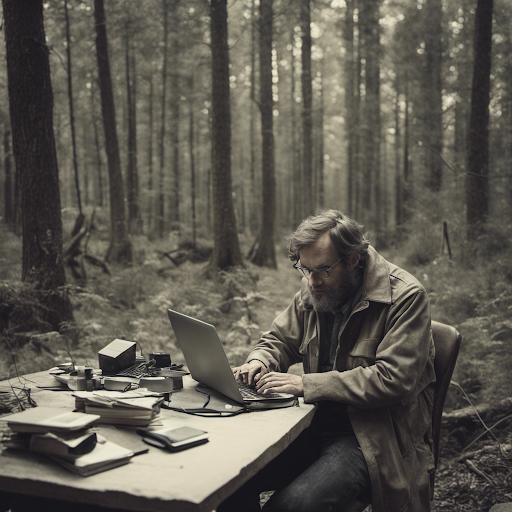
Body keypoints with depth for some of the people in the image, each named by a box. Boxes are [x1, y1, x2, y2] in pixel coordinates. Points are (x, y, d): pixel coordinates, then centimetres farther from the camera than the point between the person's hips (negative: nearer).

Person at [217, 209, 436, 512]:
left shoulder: (406, 297, -13)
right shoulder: (313, 290, 7)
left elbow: (392, 379, -22)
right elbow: (278, 340, 20)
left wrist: (306, 384, -22)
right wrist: (260, 362, -5)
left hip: (375, 438, -6)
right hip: (317, 424, 6)